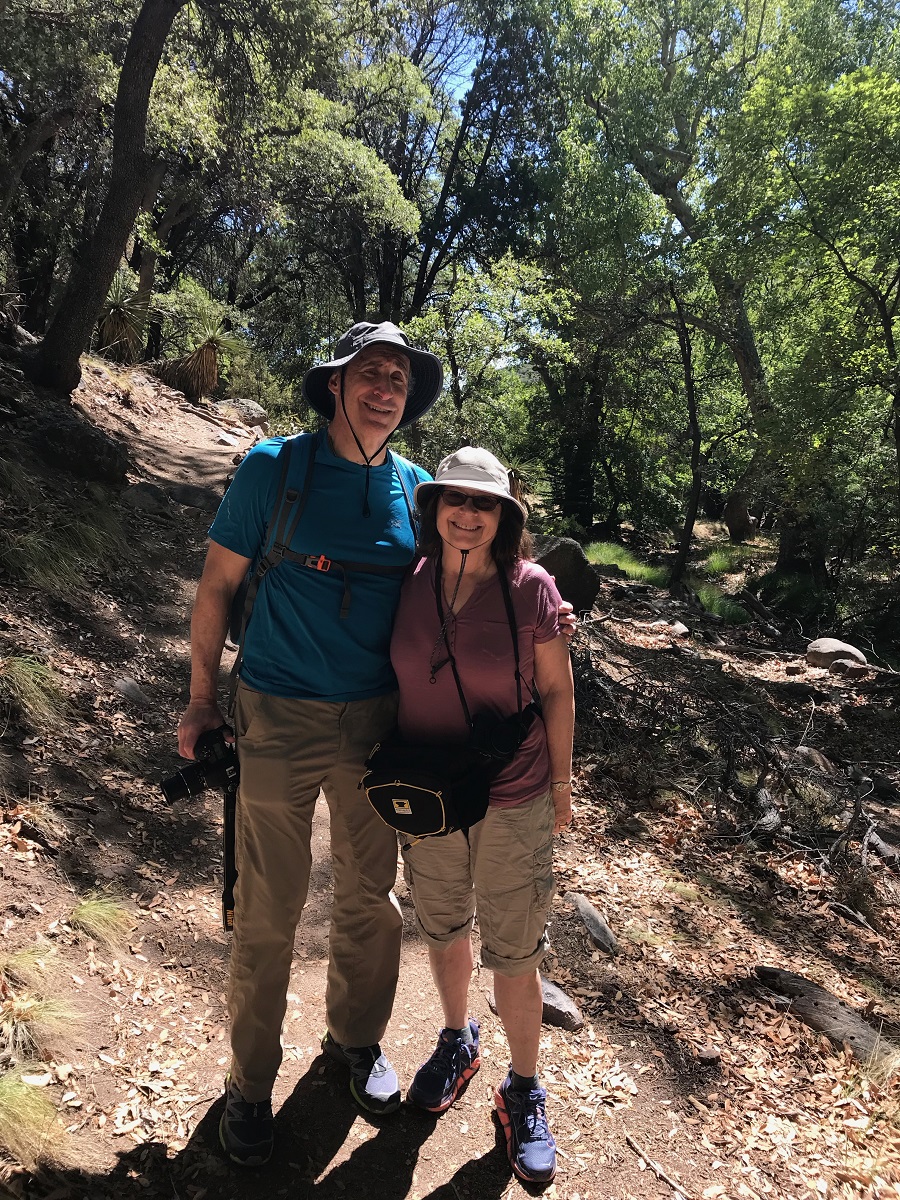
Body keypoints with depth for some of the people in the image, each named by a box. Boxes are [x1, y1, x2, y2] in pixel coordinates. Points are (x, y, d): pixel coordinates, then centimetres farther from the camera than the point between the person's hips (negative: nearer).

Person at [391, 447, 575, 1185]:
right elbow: (395, 676, 4)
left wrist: (561, 781, -1)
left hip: (514, 803, -3)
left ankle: (524, 1092, 35)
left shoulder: (530, 587, -16)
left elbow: (557, 690, -7)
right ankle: (457, 1042, 50)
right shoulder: (409, 584, -7)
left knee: (513, 953, 10)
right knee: (443, 926, 23)